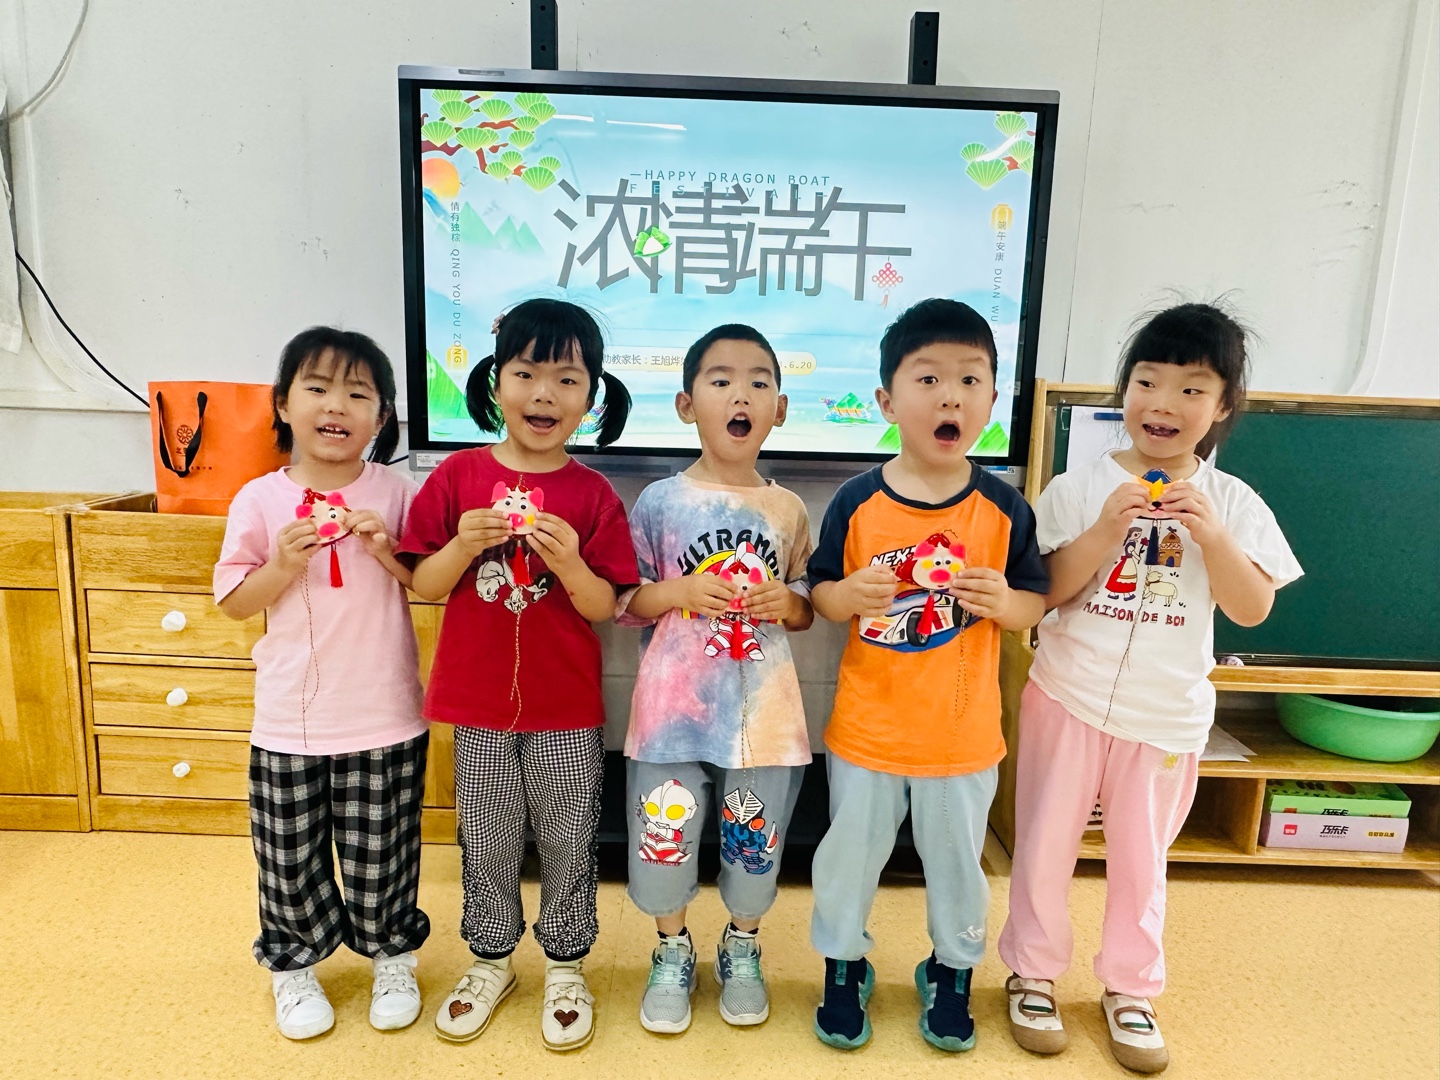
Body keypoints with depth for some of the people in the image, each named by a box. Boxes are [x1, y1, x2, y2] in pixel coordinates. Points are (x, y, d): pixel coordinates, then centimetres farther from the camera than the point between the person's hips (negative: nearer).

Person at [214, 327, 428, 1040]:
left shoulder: (396, 494, -4)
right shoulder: (260, 500, -3)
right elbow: (232, 602, 1)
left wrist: (389, 552, -16)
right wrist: (283, 566, -16)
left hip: (384, 721, -1)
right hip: (289, 723, 1)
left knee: (381, 853, 13)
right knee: (289, 856, 15)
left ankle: (392, 957, 37)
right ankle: (294, 966, 40)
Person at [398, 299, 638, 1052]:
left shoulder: (594, 495, -7)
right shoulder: (457, 476, -4)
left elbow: (604, 607, -8)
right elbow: (424, 586, -2)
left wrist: (568, 560, -26)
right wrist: (463, 546, -20)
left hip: (567, 707, -1)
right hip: (477, 700, 1)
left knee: (567, 841, 14)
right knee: (487, 840, 18)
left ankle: (566, 966, 36)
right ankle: (490, 959, 41)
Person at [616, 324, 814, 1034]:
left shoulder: (788, 510, 2)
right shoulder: (660, 501, -4)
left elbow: (807, 610, 10)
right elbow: (625, 603, 0)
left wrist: (786, 602, -12)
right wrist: (679, 591, -18)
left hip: (763, 709, 2)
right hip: (675, 704, -1)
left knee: (754, 842, 14)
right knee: (665, 835, 10)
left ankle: (742, 949, 41)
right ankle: (672, 951, 37)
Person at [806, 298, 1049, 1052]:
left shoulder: (1004, 509, -9)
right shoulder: (857, 501, -11)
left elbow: (1037, 603, -1)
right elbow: (818, 592, -2)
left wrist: (1005, 603, -22)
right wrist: (847, 596, -24)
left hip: (962, 734, 1)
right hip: (865, 729, 0)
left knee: (956, 861, 20)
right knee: (849, 856, 17)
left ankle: (952, 970, 47)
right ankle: (844, 966, 43)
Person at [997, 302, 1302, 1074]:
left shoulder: (1232, 503, -1)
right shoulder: (1078, 488, -7)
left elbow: (1253, 609, -6)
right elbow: (1044, 592, -11)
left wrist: (1211, 533, -20)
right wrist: (1106, 530, -24)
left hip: (1167, 715, 1)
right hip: (1068, 698, -1)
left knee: (1141, 857, 17)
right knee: (1045, 846, 11)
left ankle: (1129, 989, 37)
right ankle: (1034, 974, 32)